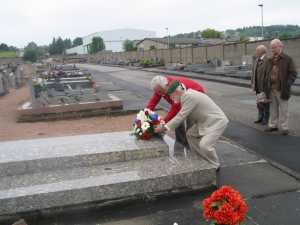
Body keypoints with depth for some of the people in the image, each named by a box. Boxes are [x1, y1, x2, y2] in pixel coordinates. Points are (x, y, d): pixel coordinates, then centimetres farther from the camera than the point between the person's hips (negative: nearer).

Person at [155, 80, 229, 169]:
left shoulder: (189, 96, -24)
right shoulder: (187, 95, 7)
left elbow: (181, 116, -23)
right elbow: (181, 115, 11)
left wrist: (164, 127, -17)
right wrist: (166, 124, 4)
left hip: (217, 122, -11)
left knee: (204, 145, -20)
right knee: (190, 134, 13)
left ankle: (215, 166, 6)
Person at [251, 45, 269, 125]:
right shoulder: (256, 61, 10)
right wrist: (253, 84, 9)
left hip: (265, 86, -8)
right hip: (258, 87, 8)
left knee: (265, 103, 3)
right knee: (259, 103, 15)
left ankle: (266, 119, 15)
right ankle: (260, 117, 28)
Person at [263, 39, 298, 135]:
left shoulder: (287, 59, -2)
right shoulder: (269, 61, 13)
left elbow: (293, 73, -4)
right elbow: (266, 74, 18)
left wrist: (288, 84, -16)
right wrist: (265, 86, 7)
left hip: (282, 90, -5)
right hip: (271, 89, 5)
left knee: (283, 109, 3)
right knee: (273, 109, 13)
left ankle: (284, 128, 11)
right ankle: (273, 125, 22)